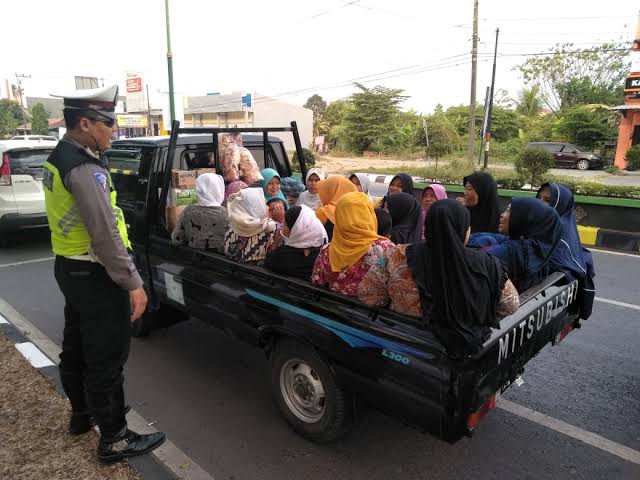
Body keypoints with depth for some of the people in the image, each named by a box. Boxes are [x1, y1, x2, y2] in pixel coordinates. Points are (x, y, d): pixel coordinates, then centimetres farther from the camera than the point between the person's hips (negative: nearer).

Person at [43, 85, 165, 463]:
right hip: (94, 275, -10)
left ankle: (83, 414, 41)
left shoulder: (58, 158, 9)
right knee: (106, 359, 1)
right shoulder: (84, 168, -23)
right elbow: (106, 234, -27)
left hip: (70, 268, 10)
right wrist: (133, 283, -22)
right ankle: (115, 439, 15)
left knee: (76, 348, 22)